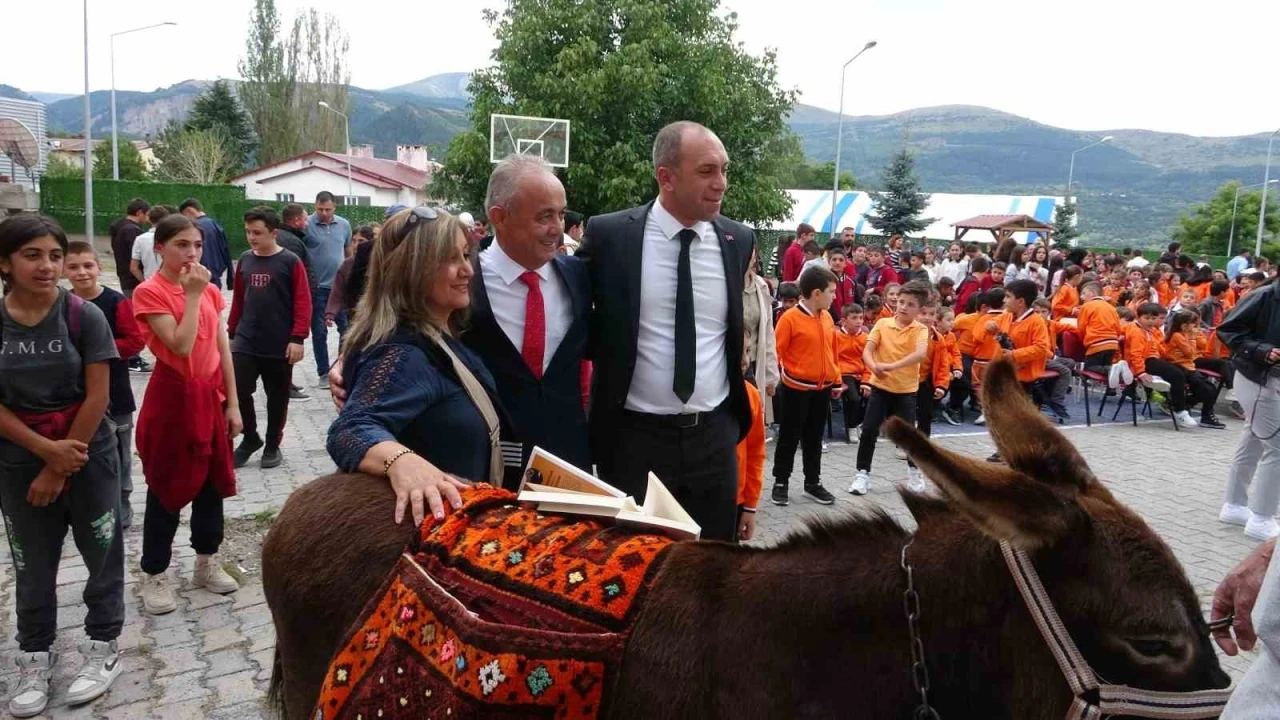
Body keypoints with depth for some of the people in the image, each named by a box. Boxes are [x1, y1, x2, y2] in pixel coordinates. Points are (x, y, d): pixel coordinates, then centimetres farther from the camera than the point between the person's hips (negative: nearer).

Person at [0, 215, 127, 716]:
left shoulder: (84, 316, -12)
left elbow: (97, 397, -12)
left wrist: (60, 467, -11)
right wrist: (45, 450, -16)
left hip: (88, 453, -2)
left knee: (101, 554, 9)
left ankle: (103, 647, 26)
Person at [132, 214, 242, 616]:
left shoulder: (210, 290, 5)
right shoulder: (149, 292, -13)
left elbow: (222, 347, 7)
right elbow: (180, 345, -23)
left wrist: (232, 403, 6)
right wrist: (192, 294, -20)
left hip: (210, 395, 6)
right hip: (172, 397, -6)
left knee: (212, 482, 13)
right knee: (167, 488, 4)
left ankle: (207, 563, 28)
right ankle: (154, 575, 18)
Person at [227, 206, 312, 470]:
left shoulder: (290, 262, -8)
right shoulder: (245, 260, 6)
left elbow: (303, 303, -10)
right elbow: (238, 299, 14)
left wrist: (297, 338, -15)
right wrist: (232, 332, 15)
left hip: (280, 345, -3)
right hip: (245, 343, 3)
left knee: (277, 397, 8)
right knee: (237, 391, -3)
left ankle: (273, 445, 25)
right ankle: (250, 438, 19)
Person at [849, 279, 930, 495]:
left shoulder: (920, 330, -7)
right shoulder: (883, 323, -1)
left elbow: (920, 353, -26)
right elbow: (867, 350, -8)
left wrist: (893, 366, -34)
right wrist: (874, 367, -29)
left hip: (906, 389, -1)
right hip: (880, 386, 2)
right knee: (869, 430, -3)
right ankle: (863, 474, 9)